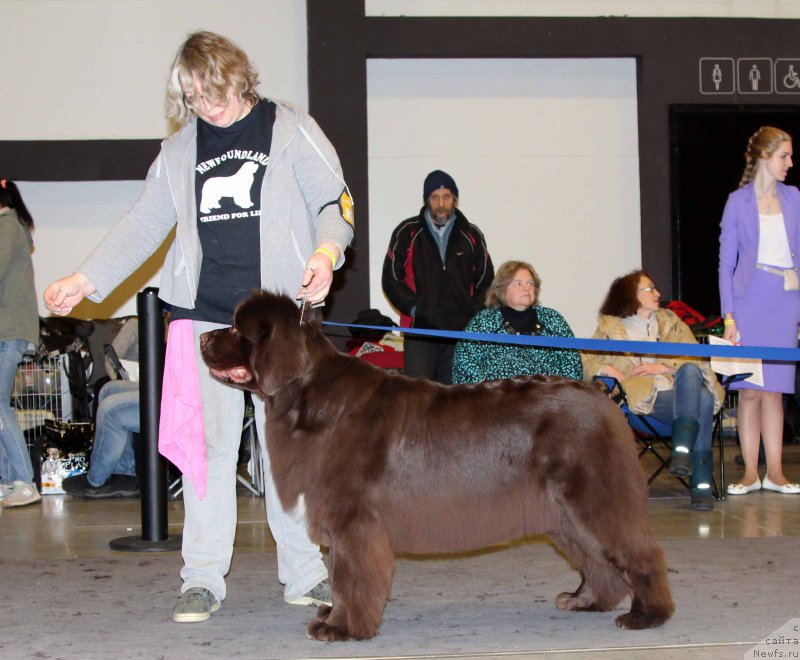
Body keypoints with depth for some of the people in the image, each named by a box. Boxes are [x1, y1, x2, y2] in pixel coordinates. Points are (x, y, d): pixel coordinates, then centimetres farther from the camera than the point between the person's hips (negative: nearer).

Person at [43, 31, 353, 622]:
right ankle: (203, 578, 6)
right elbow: (145, 224, 17)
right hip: (204, 316, 2)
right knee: (208, 445, -1)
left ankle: (304, 573, 11)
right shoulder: (179, 150, 15)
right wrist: (86, 279, 7)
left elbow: (334, 201, 4)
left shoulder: (291, 129, 6)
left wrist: (325, 252, -16)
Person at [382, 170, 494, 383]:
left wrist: (473, 313, 3)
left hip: (461, 331, 2)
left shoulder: (471, 235, 10)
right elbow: (390, 279, 5)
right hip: (419, 328, -2)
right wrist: (413, 309, -6)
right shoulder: (407, 233, 4)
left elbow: (486, 280, 17)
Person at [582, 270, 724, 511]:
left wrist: (661, 367, -3)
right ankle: (700, 484, -40)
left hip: (683, 394, 3)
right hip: (644, 398, -3)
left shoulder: (670, 321, 26)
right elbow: (584, 360, 4)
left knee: (690, 370, -33)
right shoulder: (609, 327, 18)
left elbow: (696, 358, 12)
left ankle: (682, 448, -47)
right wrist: (610, 370, -15)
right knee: (702, 399, -32)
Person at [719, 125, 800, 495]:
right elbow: (726, 262, 2)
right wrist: (728, 316, -6)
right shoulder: (738, 202, 2)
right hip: (751, 298, -2)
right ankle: (750, 473, 5)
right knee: (749, 391, -2)